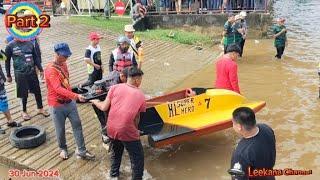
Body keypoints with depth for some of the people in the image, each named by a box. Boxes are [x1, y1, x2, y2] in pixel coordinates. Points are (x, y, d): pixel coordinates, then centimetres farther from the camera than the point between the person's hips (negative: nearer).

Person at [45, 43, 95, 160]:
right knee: (60, 129, 9)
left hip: (70, 101, 7)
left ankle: (81, 151, 13)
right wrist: (76, 96, -41)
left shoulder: (63, 64, 5)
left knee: (77, 125, 5)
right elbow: (58, 88, -33)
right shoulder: (51, 70, -21)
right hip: (57, 105, -7)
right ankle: (63, 149, 34)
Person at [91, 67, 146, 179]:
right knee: (137, 158, 13)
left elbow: (104, 108, 2)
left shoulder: (115, 87, 3)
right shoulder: (140, 95, 2)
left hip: (112, 129, 5)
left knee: (115, 152, 30)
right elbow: (137, 117, 8)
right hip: (127, 131, -4)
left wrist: (95, 102, 22)